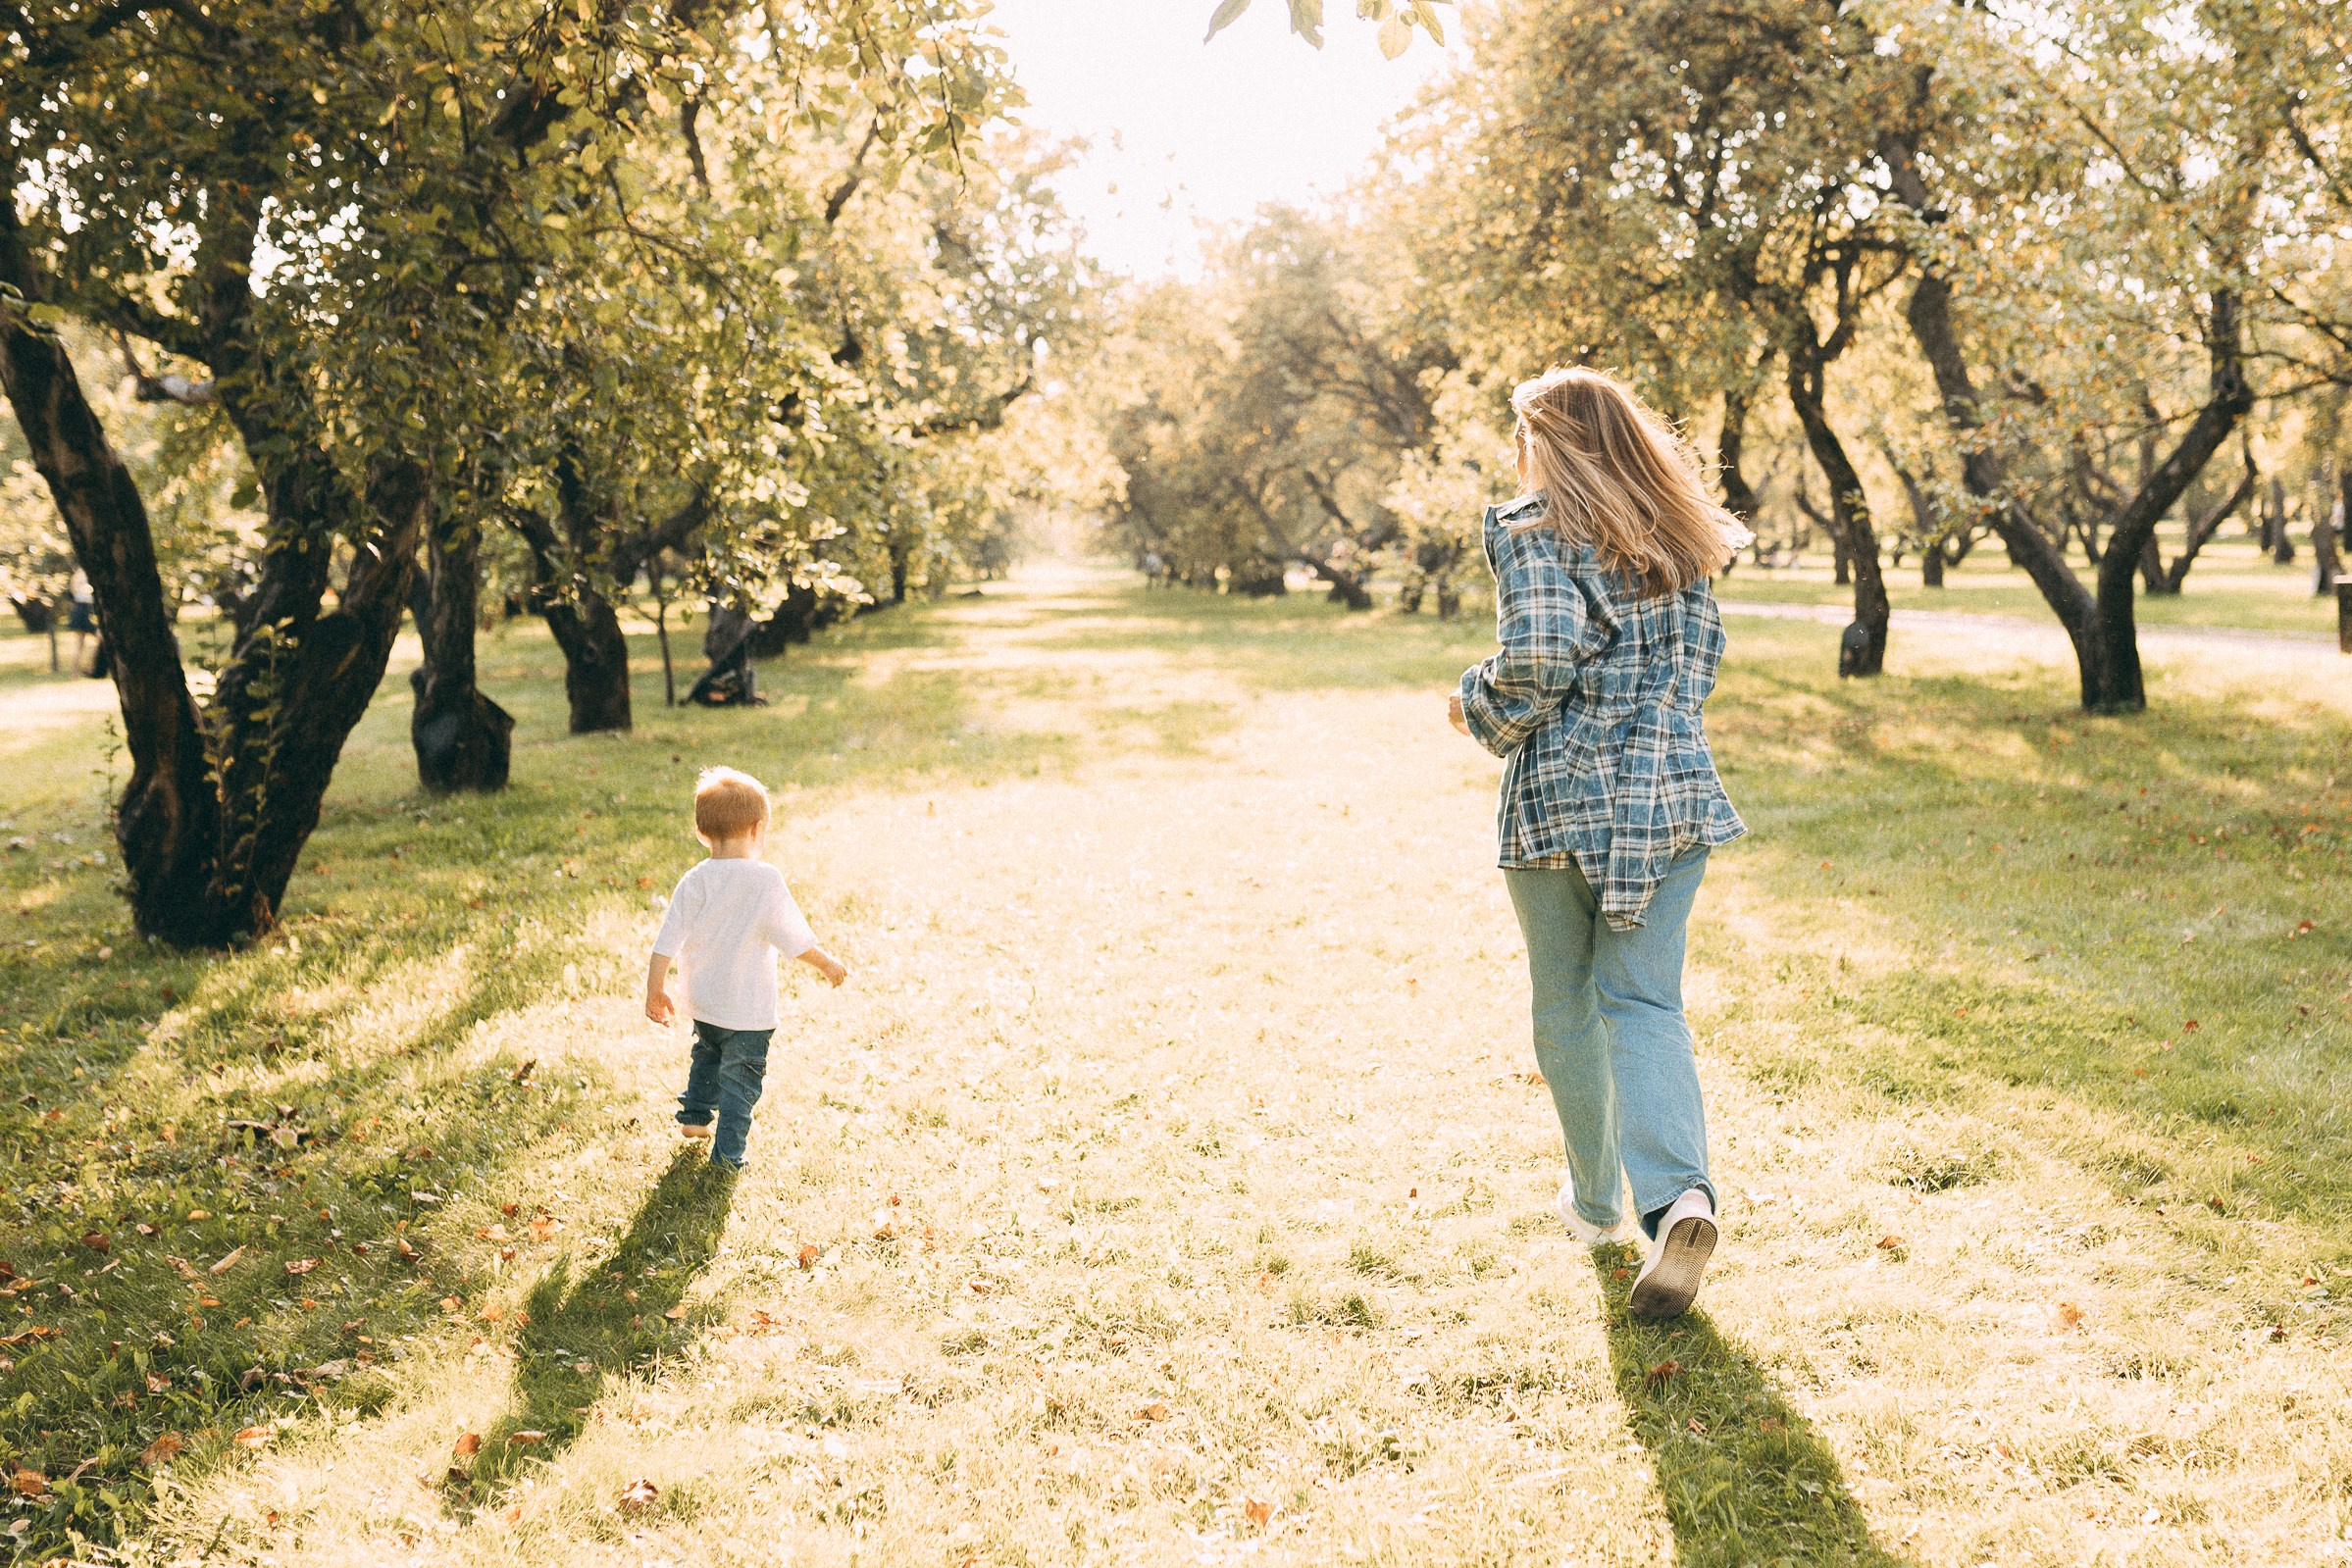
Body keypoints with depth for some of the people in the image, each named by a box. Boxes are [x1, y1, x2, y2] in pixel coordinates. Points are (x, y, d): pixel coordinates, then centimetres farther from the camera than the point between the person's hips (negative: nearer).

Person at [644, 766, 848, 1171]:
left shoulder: (695, 881, -8)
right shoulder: (766, 880, -18)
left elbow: (666, 941, -6)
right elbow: (795, 939, -12)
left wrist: (656, 989, 5)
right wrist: (827, 964, 4)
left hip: (703, 1001, 5)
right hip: (748, 1009, -5)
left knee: (708, 1054, 30)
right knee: (741, 1076, 8)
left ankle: (693, 1116, 43)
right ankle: (728, 1152, 11)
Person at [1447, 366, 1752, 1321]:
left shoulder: (1529, 529, -8)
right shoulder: (1673, 536, 10)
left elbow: (1538, 658, -19)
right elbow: (1703, 655, 14)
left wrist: (1479, 708, -1)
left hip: (1560, 790, -4)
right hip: (1672, 788, 4)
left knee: (1566, 1002, 13)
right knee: (1645, 999, 3)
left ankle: (1598, 1202, 26)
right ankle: (1677, 1194, -19)